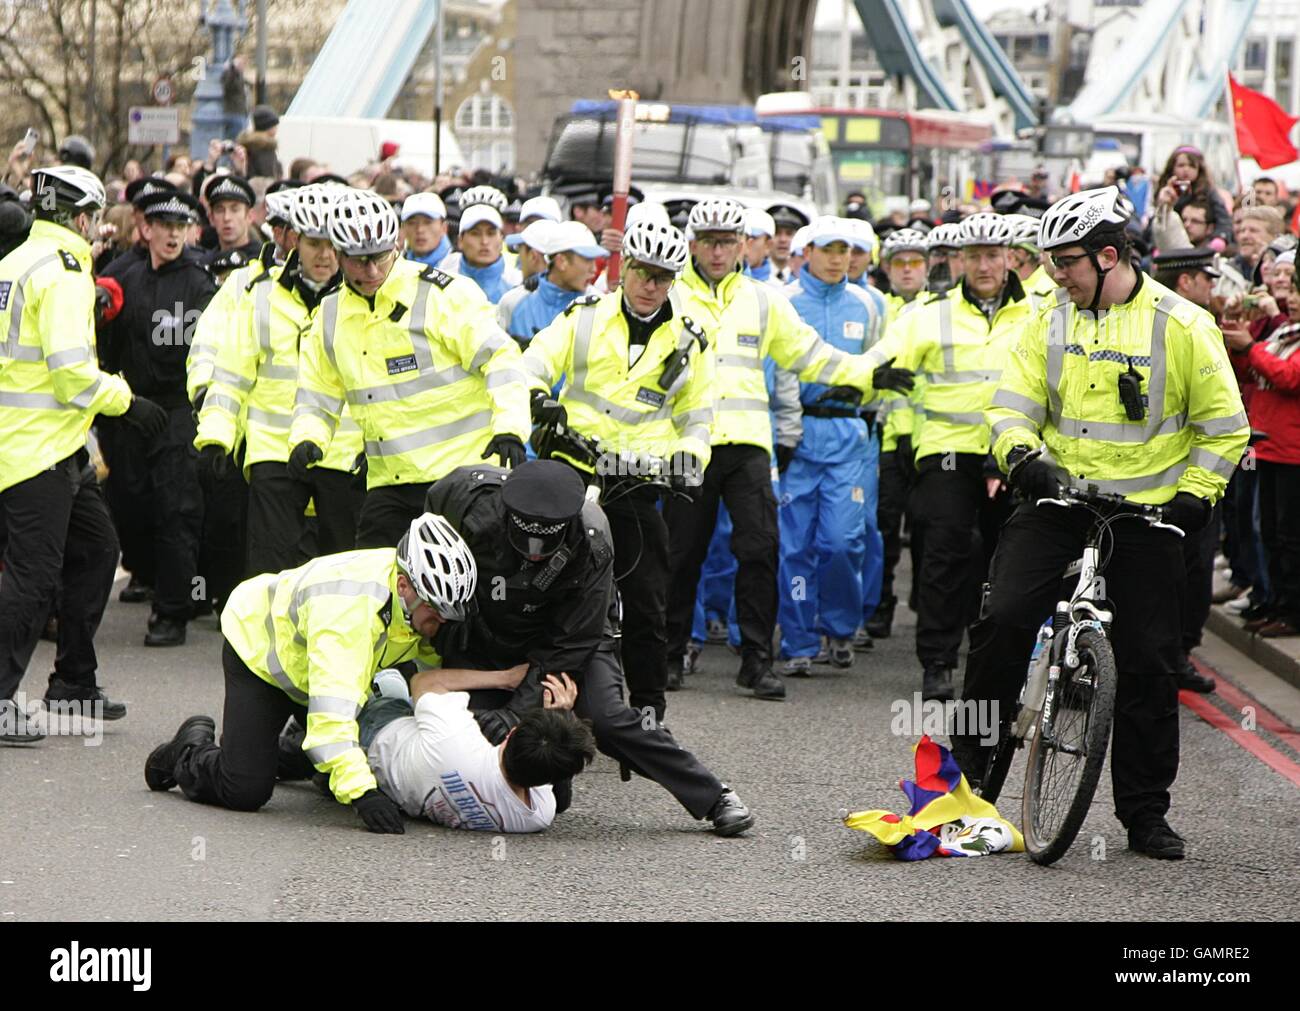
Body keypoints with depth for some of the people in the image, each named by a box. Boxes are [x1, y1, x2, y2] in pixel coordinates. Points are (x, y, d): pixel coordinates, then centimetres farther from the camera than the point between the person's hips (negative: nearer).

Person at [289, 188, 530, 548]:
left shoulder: (442, 293, -7)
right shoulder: (330, 316, 11)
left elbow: (499, 358, -9)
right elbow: (317, 396, 18)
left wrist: (510, 428, -21)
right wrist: (307, 439, -3)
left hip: (464, 474, -5)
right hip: (390, 484, 5)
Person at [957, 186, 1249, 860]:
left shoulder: (1182, 325, -5)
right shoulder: (1051, 324, 5)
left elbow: (1224, 426, 1)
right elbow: (1012, 403, 3)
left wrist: (1193, 495, -9)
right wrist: (1021, 456, -17)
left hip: (1145, 513, -2)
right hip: (1056, 499, 2)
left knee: (1149, 663, 1)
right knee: (1003, 618, -16)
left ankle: (1145, 811, 12)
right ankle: (967, 767, -1)